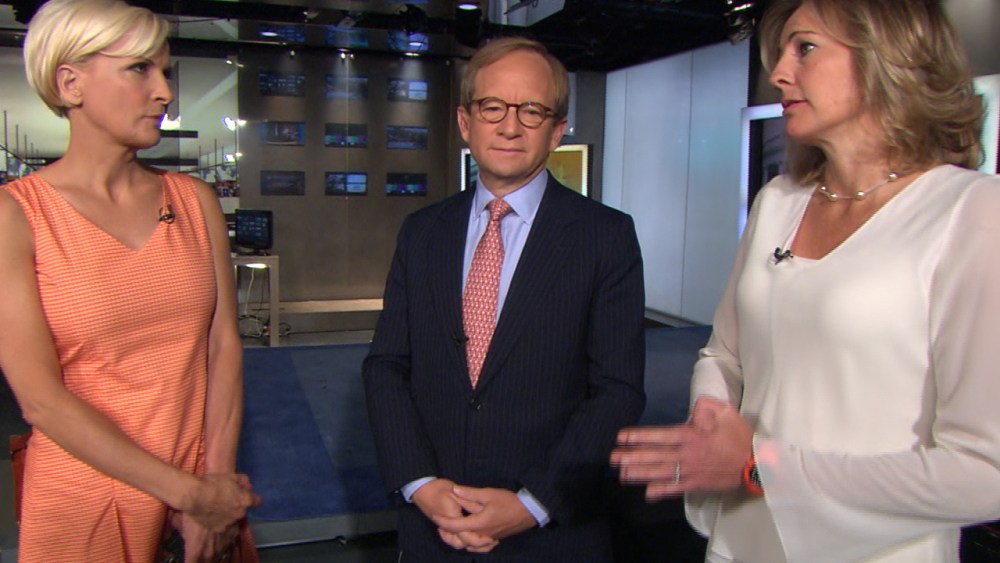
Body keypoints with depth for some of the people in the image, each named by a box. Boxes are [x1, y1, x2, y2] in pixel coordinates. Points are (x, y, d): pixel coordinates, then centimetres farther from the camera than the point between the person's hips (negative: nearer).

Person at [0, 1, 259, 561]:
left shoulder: (196, 200, 2)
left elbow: (224, 344, -2)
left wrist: (217, 483, -10)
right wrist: (188, 493, -14)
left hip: (206, 489, 3)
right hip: (84, 502, -3)